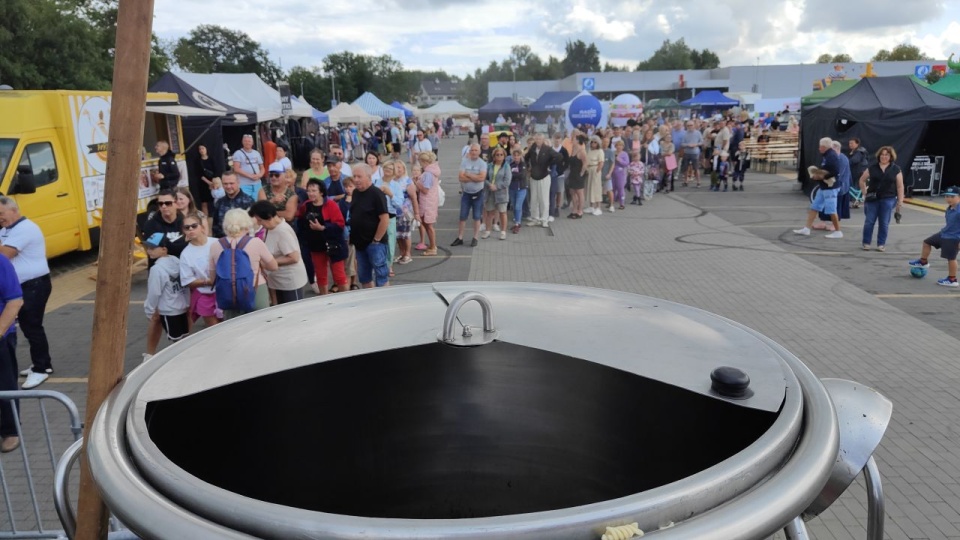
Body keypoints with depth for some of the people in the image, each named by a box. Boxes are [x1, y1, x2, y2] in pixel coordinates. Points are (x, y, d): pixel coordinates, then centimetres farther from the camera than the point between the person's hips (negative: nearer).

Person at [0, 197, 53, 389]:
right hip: (22, 286, 10)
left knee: (32, 326, -7)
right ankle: (42, 364, 24)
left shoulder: (24, 229, -18)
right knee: (28, 325, 15)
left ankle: (40, 369, 0)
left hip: (35, 285, -10)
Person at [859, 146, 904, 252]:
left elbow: (900, 186, 1)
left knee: (884, 223, 4)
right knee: (869, 221, 1)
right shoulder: (872, 168, 3)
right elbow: (862, 180, 13)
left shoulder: (896, 169, 1)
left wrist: (900, 201, -3)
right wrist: (864, 193, 5)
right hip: (872, 199, 0)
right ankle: (866, 243, 10)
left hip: (888, 199, 0)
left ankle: (881, 244, 12)